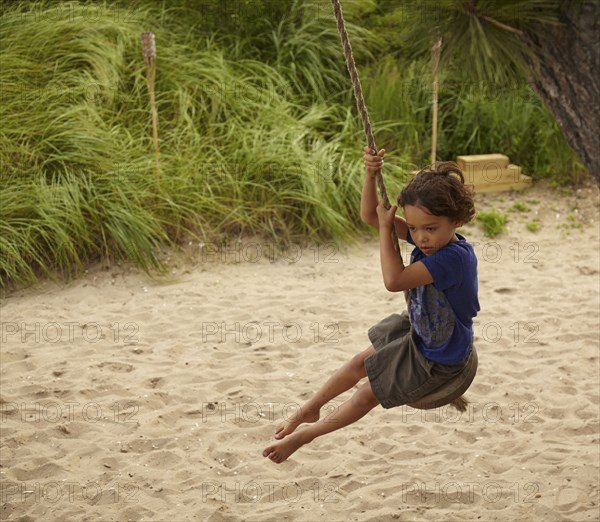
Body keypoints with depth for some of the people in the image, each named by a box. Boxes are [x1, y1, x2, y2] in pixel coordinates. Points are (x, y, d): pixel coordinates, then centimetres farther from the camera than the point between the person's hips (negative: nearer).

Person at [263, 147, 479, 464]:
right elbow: (370, 216, -8)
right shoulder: (426, 235, -13)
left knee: (368, 394, 5)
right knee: (359, 364, 21)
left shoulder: (454, 257, -39)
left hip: (436, 358, -8)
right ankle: (309, 410, 41)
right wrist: (370, 175, -25)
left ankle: (305, 435, 22)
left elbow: (394, 280, -41)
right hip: (416, 332, 8)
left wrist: (385, 228, -30)